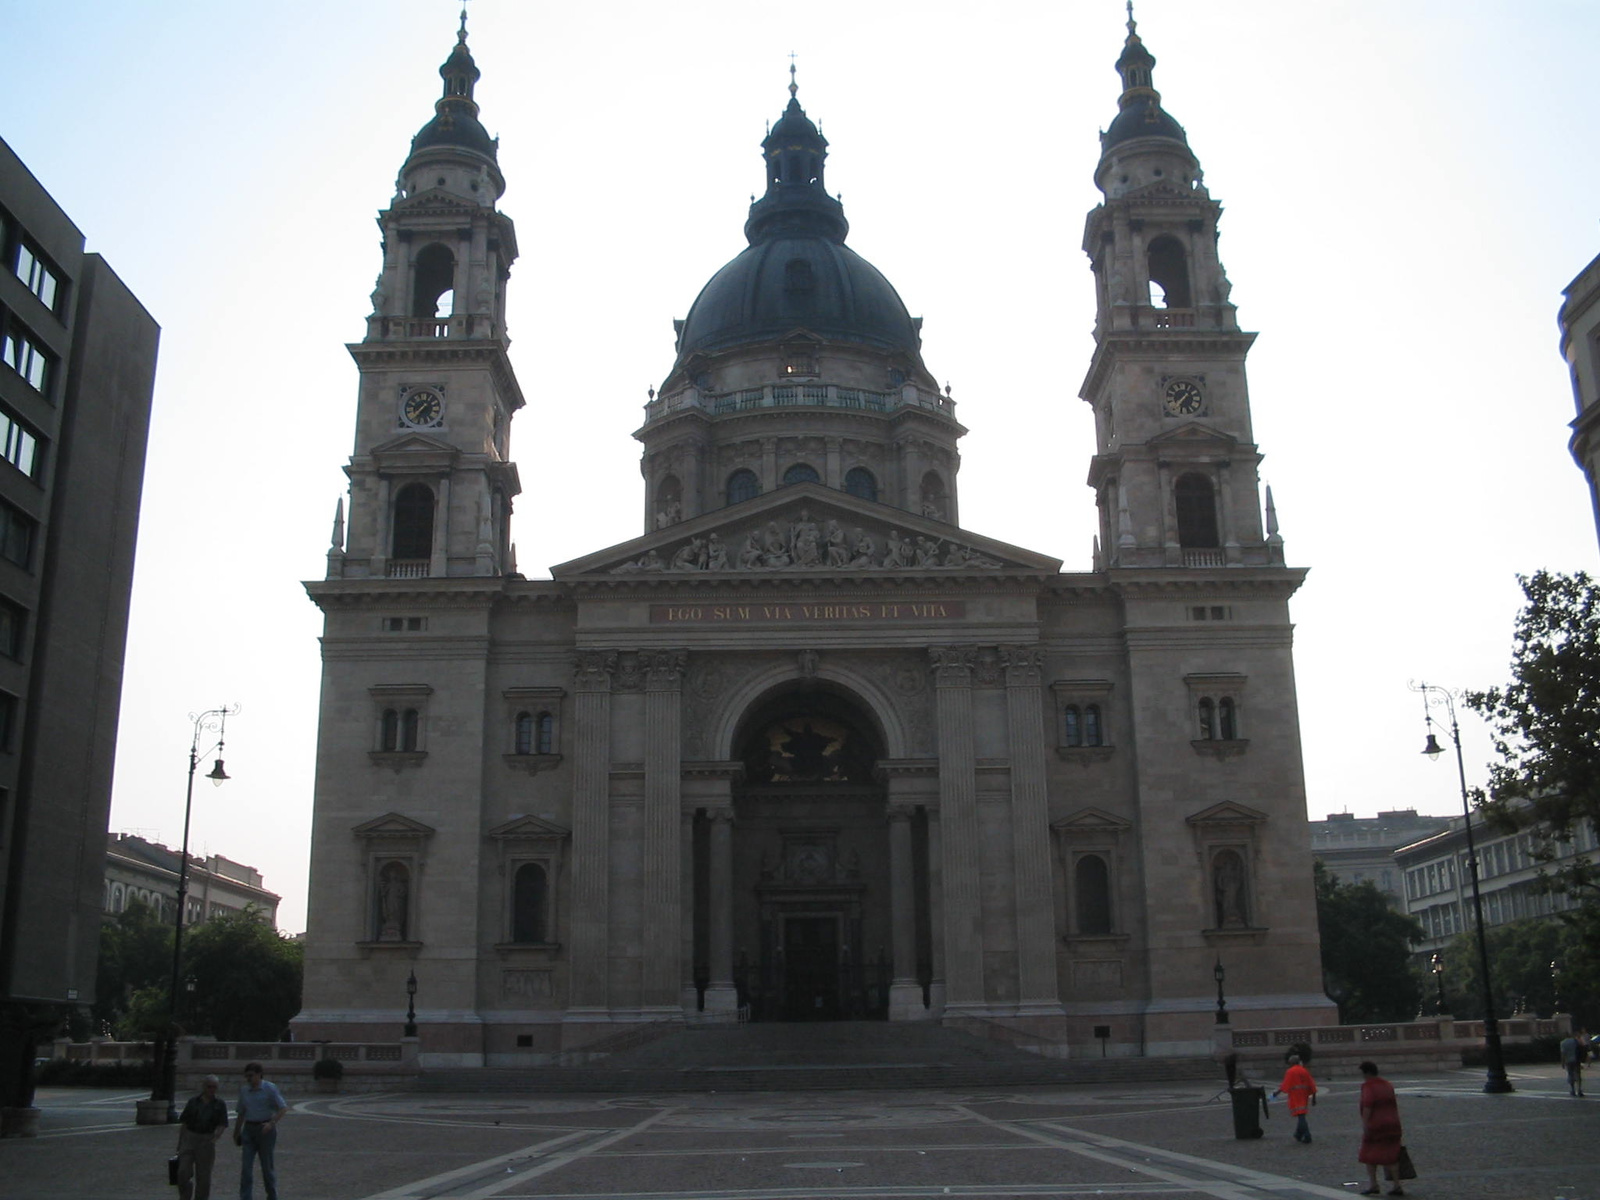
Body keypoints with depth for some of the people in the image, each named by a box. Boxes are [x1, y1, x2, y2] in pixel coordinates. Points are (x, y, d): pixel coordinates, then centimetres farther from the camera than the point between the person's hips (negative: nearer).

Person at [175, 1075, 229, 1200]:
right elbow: (183, 1123, 7)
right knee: (184, 1172, -5)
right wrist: (179, 1143, 4)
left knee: (203, 1175, 2)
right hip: (189, 1138, 1)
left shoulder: (220, 1104, 3)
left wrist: (215, 1137, -21)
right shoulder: (193, 1101, 5)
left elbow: (222, 1125, -3)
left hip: (207, 1141, -1)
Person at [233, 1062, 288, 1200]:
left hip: (265, 1129, -4)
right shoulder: (244, 1090, 8)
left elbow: (283, 1108, -11)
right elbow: (241, 1114, 17)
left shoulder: (270, 1088, -7)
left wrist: (272, 1123, -23)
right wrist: (236, 1133, 18)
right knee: (246, 1164, -5)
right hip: (249, 1130, 4)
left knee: (267, 1165, 4)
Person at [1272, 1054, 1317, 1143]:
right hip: (1304, 1097, 6)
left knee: (1300, 1116, -7)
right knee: (1301, 1116, 18)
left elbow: (1285, 1086, -13)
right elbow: (1312, 1086, 6)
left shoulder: (1290, 1072, -10)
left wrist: (1277, 1093, -5)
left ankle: (1307, 1136, -15)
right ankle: (1299, 1135, 26)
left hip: (1295, 1098, -6)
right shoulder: (1305, 1071, 7)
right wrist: (1313, 1097, 11)